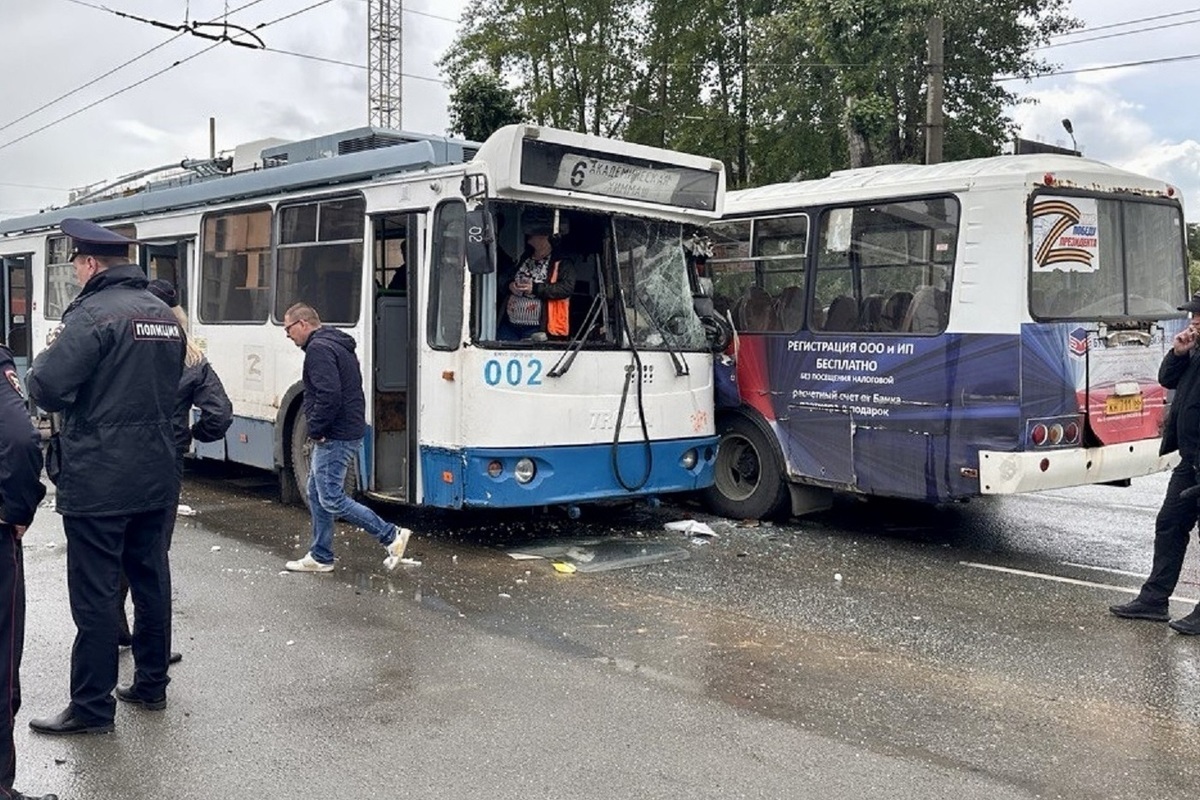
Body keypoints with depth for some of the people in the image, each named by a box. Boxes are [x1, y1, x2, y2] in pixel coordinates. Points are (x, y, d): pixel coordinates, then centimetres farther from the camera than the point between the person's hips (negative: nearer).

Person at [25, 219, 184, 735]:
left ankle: (92, 707, 8)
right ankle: (151, 685, 26)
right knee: (151, 580, 15)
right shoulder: (165, 315, 11)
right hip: (155, 476, 8)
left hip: (97, 480, -8)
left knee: (93, 593, 0)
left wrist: (39, 367, 2)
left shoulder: (93, 314, -14)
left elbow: (46, 390, -19)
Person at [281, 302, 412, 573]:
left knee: (331, 499, -7)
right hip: (349, 431, 11)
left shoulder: (318, 349, -15)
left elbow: (329, 395, -27)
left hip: (335, 438, -11)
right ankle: (321, 557, 22)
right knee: (316, 494, 16)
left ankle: (391, 535, -4)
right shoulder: (337, 345, 18)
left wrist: (315, 429, -15)